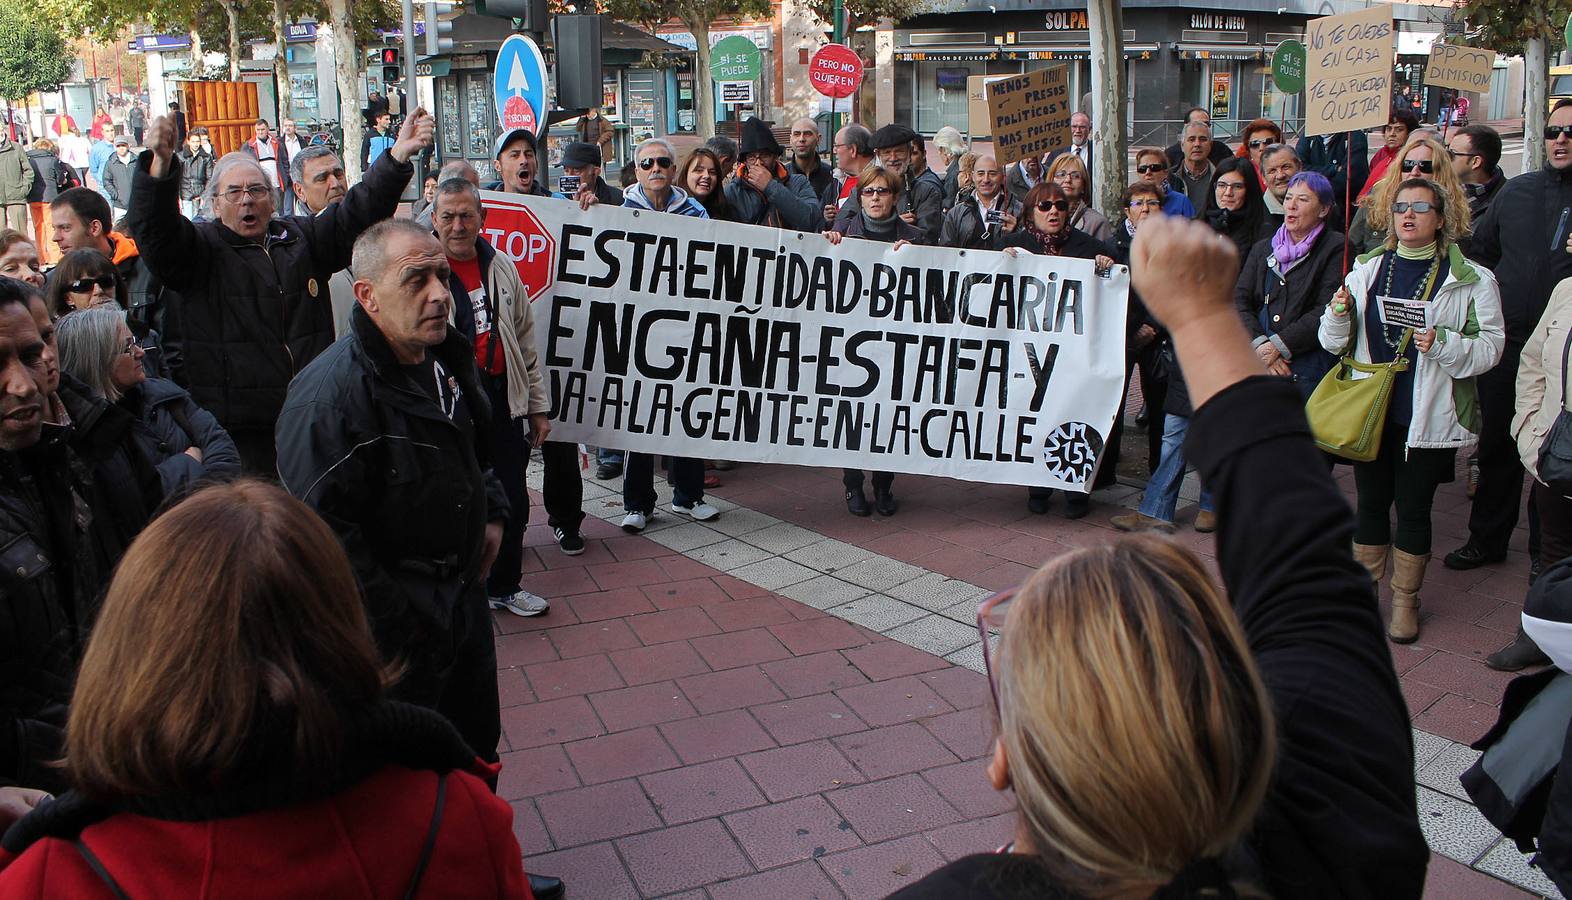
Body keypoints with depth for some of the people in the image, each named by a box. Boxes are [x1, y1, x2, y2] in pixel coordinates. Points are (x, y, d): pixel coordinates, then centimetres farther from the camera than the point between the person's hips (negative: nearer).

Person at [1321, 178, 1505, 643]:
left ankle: (1405, 600, 21)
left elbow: (1490, 346, -6)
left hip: (1428, 417, -3)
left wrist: (1444, 344, -23)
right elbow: (1334, 341, 8)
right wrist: (1338, 315, -13)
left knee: (1413, 509, 6)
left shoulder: (1471, 280, -2)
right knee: (1371, 502, 12)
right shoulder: (1367, 270, 7)